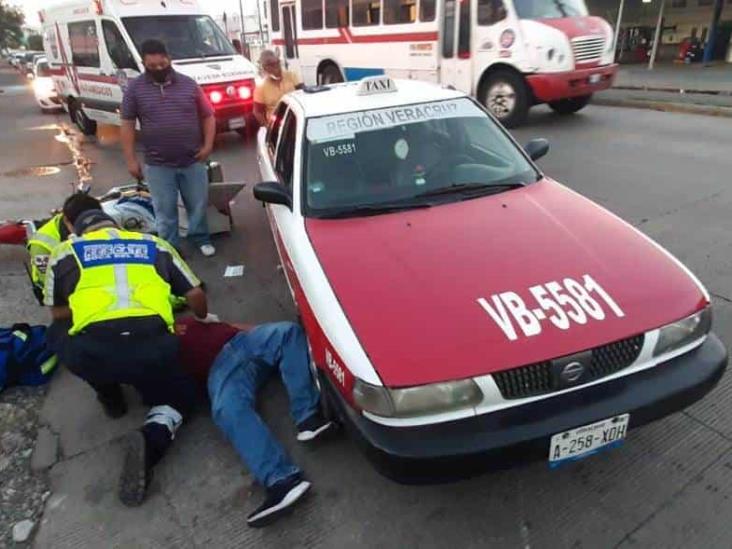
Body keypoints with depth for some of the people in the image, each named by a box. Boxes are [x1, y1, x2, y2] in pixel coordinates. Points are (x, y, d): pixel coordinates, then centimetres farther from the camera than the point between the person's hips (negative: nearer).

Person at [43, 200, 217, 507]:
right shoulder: (154, 244, 23)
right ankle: (151, 440, -2)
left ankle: (109, 396, 33)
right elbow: (195, 294, 23)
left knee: (57, 333, 34)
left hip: (91, 352, 0)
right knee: (179, 397, 29)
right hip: (153, 348, 1)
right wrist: (203, 318, 44)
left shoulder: (64, 253, 19)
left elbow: (58, 313, 27)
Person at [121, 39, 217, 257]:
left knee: (199, 204, 11)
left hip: (193, 160, 1)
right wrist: (131, 160, -3)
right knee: (165, 210, 7)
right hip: (157, 164, -1)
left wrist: (208, 144, -4)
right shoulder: (135, 88, 1)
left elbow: (208, 116, 8)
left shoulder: (189, 84, 3)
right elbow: (127, 124, 1)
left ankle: (201, 239, 32)